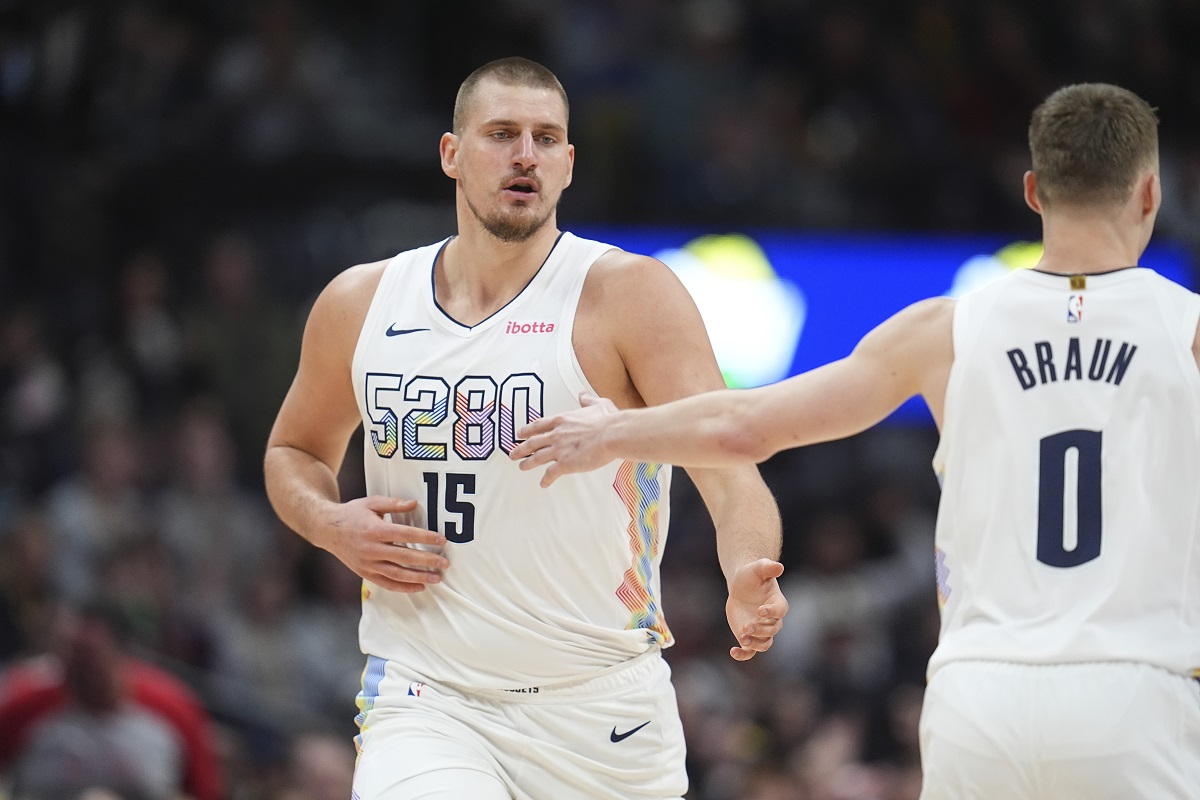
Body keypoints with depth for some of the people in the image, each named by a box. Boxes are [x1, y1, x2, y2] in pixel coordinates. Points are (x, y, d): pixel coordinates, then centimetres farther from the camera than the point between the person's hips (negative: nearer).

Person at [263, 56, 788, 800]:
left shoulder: (629, 294, -7)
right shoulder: (359, 305, 6)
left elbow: (725, 462, -18)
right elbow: (295, 450, 24)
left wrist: (749, 581, -39)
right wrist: (331, 525, 0)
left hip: (600, 706, -1)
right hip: (426, 701, 1)